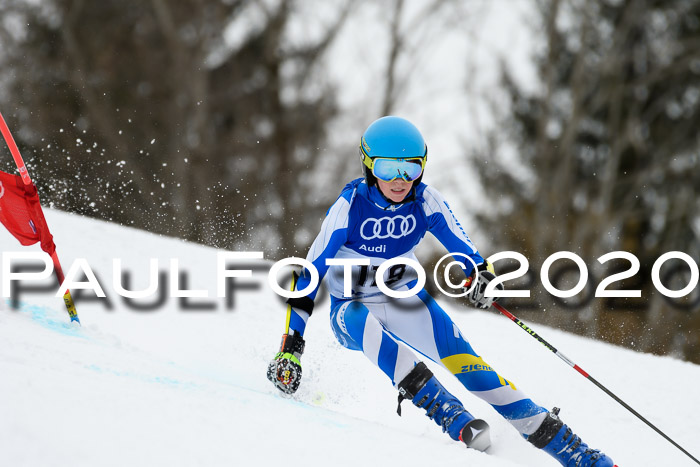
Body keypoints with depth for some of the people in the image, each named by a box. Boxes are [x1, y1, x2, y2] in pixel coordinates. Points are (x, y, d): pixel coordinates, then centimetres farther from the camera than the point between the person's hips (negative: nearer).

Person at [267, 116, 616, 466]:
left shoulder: (426, 202, -12)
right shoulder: (349, 207, -20)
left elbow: (462, 246, -5)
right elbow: (309, 273, -19)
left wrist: (481, 275, -30)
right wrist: (291, 346, -22)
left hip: (406, 301, 2)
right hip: (352, 308, -2)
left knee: (462, 359, -23)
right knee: (366, 327, -39)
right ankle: (448, 413, -45)